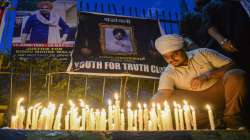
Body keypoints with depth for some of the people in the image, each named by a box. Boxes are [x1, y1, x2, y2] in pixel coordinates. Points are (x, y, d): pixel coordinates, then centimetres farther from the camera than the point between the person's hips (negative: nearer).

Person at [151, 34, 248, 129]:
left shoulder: (203, 53, 1)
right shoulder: (168, 74, -1)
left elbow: (230, 66, -3)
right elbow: (163, 94, -17)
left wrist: (207, 75, -18)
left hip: (220, 93, 0)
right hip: (198, 102, 1)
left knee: (236, 75, -27)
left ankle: (232, 119, -13)